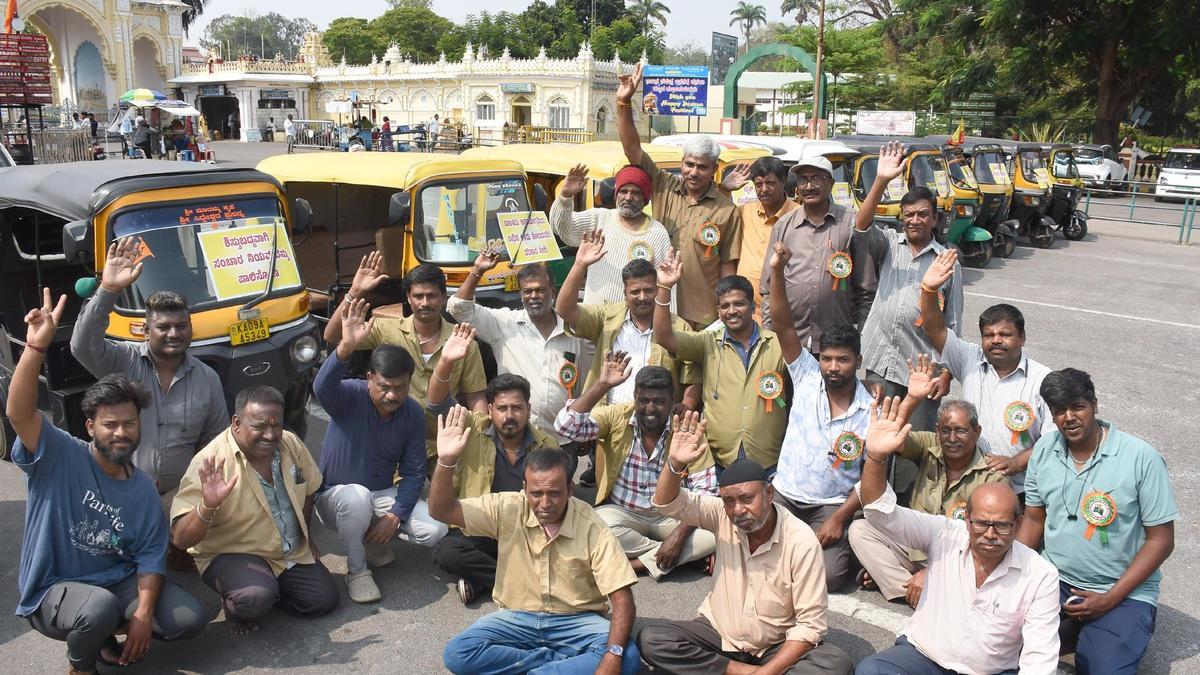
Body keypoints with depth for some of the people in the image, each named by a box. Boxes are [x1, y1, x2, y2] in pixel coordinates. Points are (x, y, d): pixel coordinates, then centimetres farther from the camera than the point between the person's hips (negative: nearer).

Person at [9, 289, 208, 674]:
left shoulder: (144, 490, 0)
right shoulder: (60, 458, -12)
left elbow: (150, 559, -1)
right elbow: (19, 413, -30)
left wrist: (143, 615, -17)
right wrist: (36, 346, -41)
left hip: (118, 583, 5)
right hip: (52, 591, -5)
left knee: (189, 621, -11)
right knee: (100, 607, -39)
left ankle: (106, 635, 16)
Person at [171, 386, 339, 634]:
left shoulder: (291, 444, -7)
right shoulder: (211, 462, -23)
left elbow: (308, 490, 14)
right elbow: (180, 539, -26)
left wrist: (304, 537, 20)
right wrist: (208, 506, -43)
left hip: (292, 552, 6)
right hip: (230, 555, -6)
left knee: (325, 600, -7)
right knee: (255, 599, -33)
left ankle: (267, 589, 17)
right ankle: (232, 603, 3)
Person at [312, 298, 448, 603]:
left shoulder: (414, 414, -7)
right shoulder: (350, 396, -19)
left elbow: (414, 472, -5)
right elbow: (322, 387, -45)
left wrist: (395, 515, -18)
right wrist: (346, 347, -62)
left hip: (383, 495, 4)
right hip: (335, 496, -4)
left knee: (434, 530, -17)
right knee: (357, 498, -40)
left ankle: (372, 537, 12)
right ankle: (356, 570, -13)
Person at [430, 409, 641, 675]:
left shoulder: (592, 528, -15)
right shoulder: (508, 509, -9)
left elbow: (623, 601, -17)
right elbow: (442, 511, -15)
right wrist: (446, 461, -33)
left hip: (576, 620, -2)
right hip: (517, 618, 2)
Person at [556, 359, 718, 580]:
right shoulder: (615, 418, -8)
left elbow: (705, 491, -12)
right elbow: (567, 426, -23)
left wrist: (679, 535, -25)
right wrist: (602, 385, -28)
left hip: (672, 515, 0)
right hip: (622, 511, 0)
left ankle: (638, 563, -18)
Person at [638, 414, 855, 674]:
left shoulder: (801, 541, -19)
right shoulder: (722, 516, -10)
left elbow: (810, 624, -17)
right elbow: (668, 503, -18)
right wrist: (675, 463, -38)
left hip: (778, 646, -2)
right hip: (719, 634, 3)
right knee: (650, 639, -20)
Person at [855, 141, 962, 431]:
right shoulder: (889, 245, 9)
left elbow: (953, 324, 4)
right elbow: (861, 226, -13)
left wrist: (947, 373, -2)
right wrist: (881, 181, -25)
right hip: (880, 364, 1)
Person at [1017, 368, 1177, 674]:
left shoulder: (1142, 458, -15)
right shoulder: (1044, 450, -2)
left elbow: (1161, 540, -11)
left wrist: (1110, 599, -16)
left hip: (1124, 593, -4)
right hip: (1054, 578, 4)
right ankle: (1072, 631, 10)